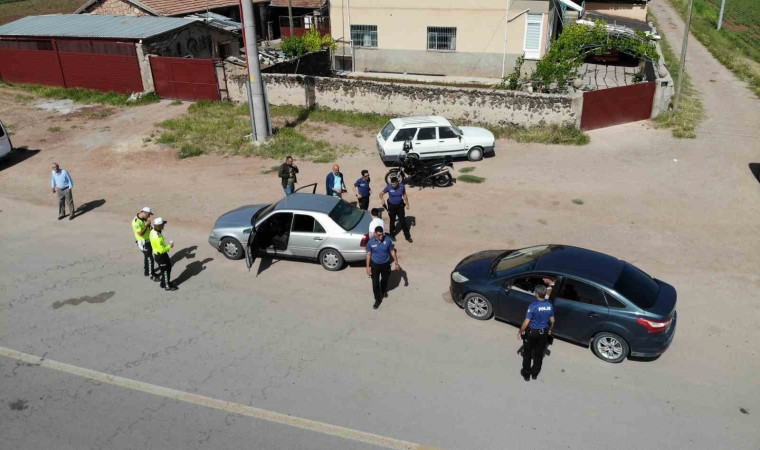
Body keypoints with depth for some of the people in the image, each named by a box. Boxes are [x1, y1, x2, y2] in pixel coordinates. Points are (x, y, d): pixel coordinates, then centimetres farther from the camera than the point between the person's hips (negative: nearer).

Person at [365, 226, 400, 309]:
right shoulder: (371, 242, -19)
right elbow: (368, 254, -8)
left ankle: (383, 291, 54)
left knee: (385, 279, 23)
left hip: (386, 264, 1)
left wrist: (396, 263, -3)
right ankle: (377, 299, 22)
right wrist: (368, 267, -7)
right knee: (375, 283, 4)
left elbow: (392, 251, -5)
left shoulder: (388, 240, -18)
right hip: (375, 264, -1)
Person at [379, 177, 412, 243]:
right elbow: (381, 194, -7)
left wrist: (407, 203, 5)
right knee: (392, 221, 12)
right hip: (391, 206, -1)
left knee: (403, 220, 4)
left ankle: (407, 236, 15)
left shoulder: (402, 186, -13)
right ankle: (392, 235, 29)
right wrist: (382, 199, -28)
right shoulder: (388, 187, -17)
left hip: (400, 205, 1)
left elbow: (404, 195, 4)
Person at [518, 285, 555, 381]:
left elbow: (526, 322, -22)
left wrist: (520, 332, -7)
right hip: (543, 333, 4)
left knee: (527, 354, 14)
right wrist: (550, 329, 22)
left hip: (532, 332, -4)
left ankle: (526, 374, 25)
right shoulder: (550, 305, -10)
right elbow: (552, 320, 3)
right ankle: (535, 373, 34)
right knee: (539, 354, 19)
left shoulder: (533, 306, -25)